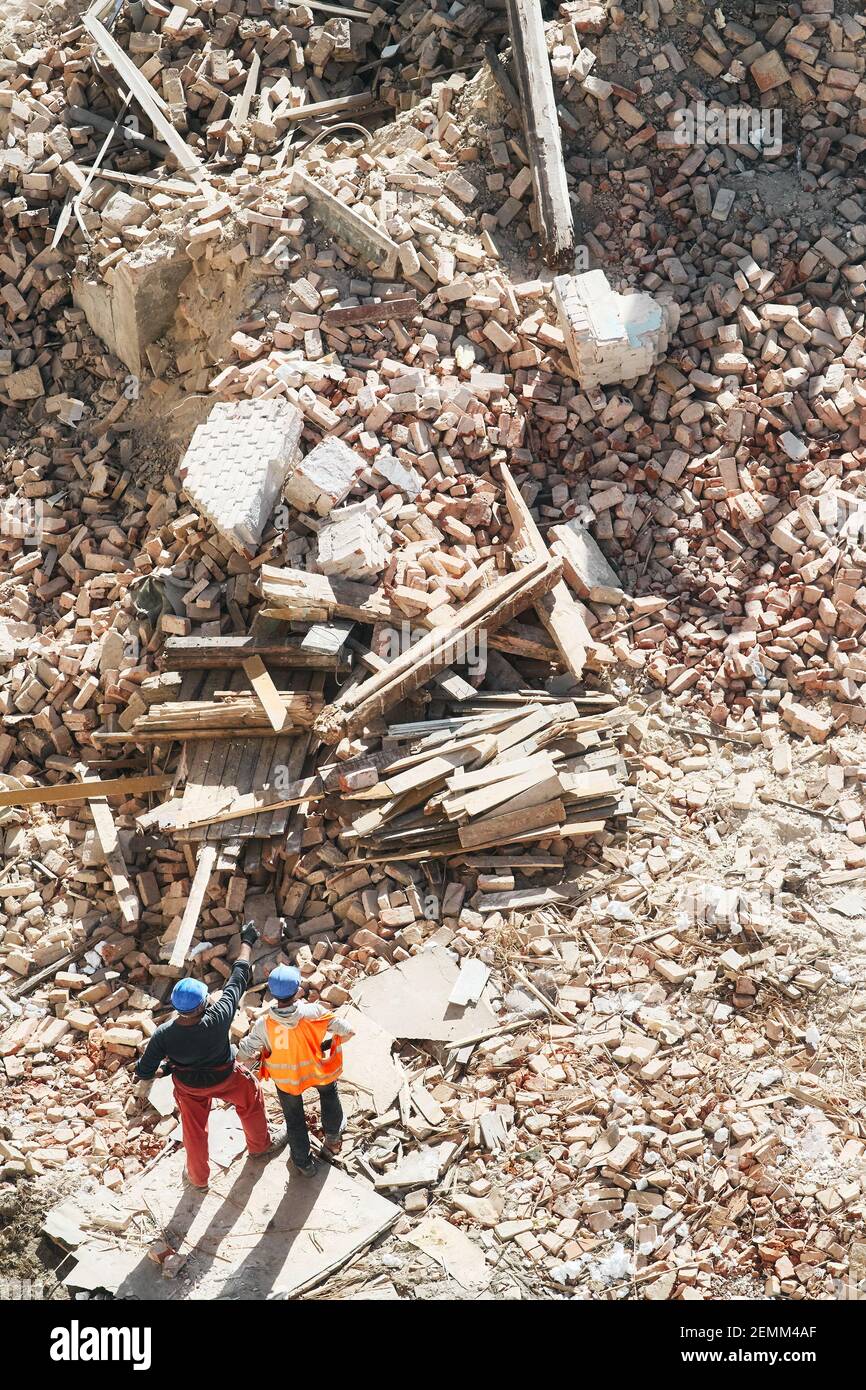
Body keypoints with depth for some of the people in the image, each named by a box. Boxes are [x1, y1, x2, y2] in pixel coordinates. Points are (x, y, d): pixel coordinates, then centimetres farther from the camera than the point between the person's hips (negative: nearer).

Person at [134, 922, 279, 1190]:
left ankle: (198, 1178, 50)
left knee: (194, 1130, 27)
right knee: (251, 1100, 31)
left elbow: (143, 1073, -25)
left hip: (189, 1087, 1)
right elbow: (239, 978, -30)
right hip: (225, 1078, -1)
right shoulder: (218, 1019, -42)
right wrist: (246, 942, -17)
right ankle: (260, 1144, 55)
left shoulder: (164, 1035, -37)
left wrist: (163, 1070, -3)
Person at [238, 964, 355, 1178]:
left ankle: (303, 1162, 43)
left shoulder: (264, 1024, -31)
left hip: (286, 1078, 0)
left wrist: (250, 1063, 1)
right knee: (329, 1094, 35)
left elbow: (244, 1055, -22)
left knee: (294, 1118, 26)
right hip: (319, 1070, 0)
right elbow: (347, 1032, -27)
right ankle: (332, 1138, 56)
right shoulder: (313, 1012, -34)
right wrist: (328, 1044, -6)